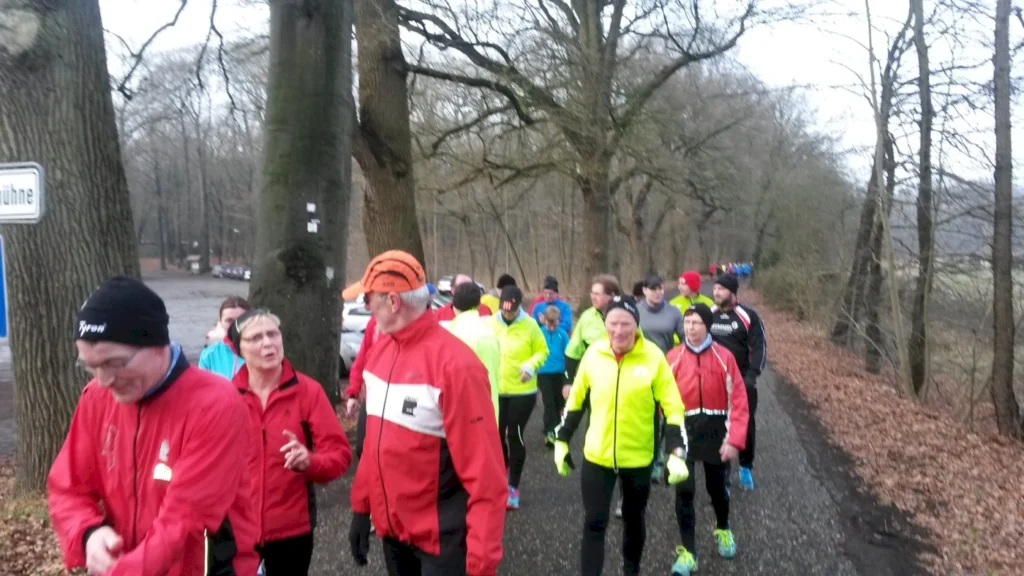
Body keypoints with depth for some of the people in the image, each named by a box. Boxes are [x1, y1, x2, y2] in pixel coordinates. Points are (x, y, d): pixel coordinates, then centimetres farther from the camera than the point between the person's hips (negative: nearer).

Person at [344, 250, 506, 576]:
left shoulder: (454, 364, -21)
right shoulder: (381, 350, 2)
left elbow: (484, 474, -21)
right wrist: (361, 506, 11)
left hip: (441, 538, -7)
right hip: (391, 528, 7)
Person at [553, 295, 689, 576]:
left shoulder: (653, 357, -13)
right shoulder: (593, 353, -7)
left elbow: (673, 408, -9)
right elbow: (576, 400, 5)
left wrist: (677, 453, -17)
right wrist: (561, 440, 8)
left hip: (638, 457, 0)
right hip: (597, 456, 1)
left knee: (633, 520, 19)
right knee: (594, 523, 1)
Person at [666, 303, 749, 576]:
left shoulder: (724, 357, -8)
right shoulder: (673, 357, -7)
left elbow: (738, 401, -7)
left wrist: (734, 440, -13)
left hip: (715, 430, 0)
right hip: (684, 430, 0)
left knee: (718, 487, 17)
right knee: (684, 491, -2)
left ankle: (723, 529, 47)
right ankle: (688, 552, 11)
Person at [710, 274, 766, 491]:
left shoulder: (748, 316, -8)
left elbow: (759, 346, -8)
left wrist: (752, 374, -19)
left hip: (742, 381, -2)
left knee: (746, 424, 7)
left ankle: (746, 467, 26)